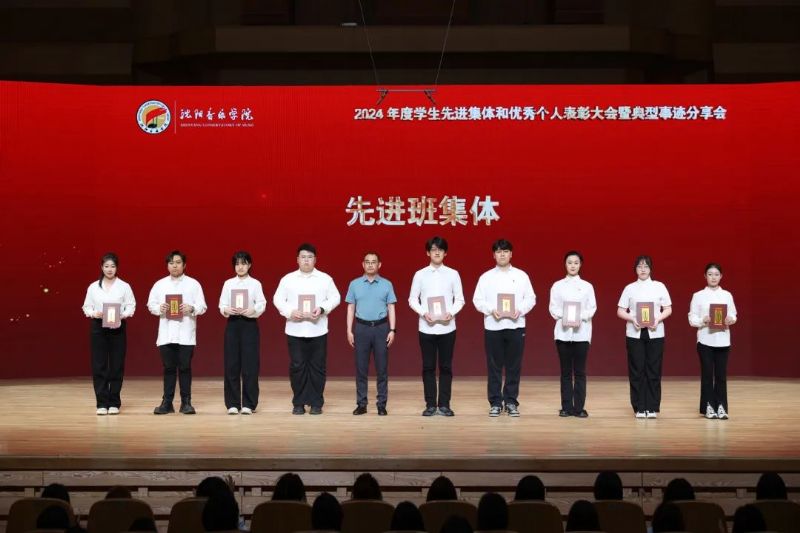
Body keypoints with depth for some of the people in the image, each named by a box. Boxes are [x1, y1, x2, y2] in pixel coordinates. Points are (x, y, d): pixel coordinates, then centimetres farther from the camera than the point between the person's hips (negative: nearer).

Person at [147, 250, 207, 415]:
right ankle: (167, 402, 9)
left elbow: (202, 306, 0)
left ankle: (186, 402, 6)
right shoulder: (160, 284, 10)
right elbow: (151, 304, 9)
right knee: (169, 368, 5)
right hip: (166, 333, 2)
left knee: (185, 367, 0)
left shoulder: (193, 284, 4)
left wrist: (191, 308, -20)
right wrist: (159, 308, -12)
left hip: (186, 333, -2)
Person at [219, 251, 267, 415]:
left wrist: (253, 310, -23)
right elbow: (222, 305, 4)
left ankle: (248, 404, 3)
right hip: (232, 323, 1)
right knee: (231, 364, 0)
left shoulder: (255, 283, 4)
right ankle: (232, 403, 6)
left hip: (250, 324, -1)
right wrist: (227, 310, -18)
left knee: (250, 364, -3)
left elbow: (262, 304, -3)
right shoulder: (228, 283, 9)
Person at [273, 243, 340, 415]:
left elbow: (335, 298, 3)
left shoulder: (325, 279, 6)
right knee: (297, 366, 1)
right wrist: (290, 312, -13)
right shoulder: (288, 279, 7)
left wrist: (322, 309, -15)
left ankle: (316, 403, 8)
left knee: (317, 367, 1)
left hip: (318, 330, 0)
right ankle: (298, 404, 9)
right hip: (295, 330, 0)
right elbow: (278, 299, 4)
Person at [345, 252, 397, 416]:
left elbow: (391, 309, 4)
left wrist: (392, 330, -4)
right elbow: (351, 309, 7)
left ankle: (382, 404, 6)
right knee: (361, 367, 2)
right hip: (362, 328, 1)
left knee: (382, 368, 0)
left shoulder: (387, 284, 4)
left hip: (381, 328, 0)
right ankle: (361, 404, 8)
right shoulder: (355, 284, 6)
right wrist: (349, 330, 0)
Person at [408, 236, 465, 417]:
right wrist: (424, 313, -13)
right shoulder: (420, 275, 4)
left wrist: (451, 313, -14)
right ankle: (430, 404, 8)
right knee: (428, 367, 3)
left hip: (447, 327, 0)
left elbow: (460, 299, 5)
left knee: (446, 367, 3)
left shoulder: (453, 274, 4)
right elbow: (412, 299, 4)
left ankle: (444, 404, 8)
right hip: (426, 327, 0)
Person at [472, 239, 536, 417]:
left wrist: (520, 310, -13)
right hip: (493, 326, 0)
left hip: (516, 326, 1)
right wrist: (491, 310, -15)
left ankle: (511, 402, 12)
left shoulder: (521, 276, 7)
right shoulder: (486, 277, 5)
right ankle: (495, 402, 9)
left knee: (513, 366, 4)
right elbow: (478, 300, 1)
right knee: (494, 367, 2)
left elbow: (530, 298, 5)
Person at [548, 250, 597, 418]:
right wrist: (564, 318, -17)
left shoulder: (587, 286, 7)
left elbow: (592, 308, 1)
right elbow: (553, 307, 1)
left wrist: (580, 318, -17)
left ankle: (579, 407, 3)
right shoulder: (557, 286, 7)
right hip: (563, 331, 0)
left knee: (580, 371, 0)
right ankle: (566, 407, 7)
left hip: (581, 332, 0)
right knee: (566, 371, 3)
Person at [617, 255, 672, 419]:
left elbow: (668, 309, 6)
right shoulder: (630, 288, 7)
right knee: (636, 371, -1)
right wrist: (632, 319, -14)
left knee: (653, 371, -1)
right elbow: (620, 311, 5)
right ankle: (640, 408, 4)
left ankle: (652, 408, 4)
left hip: (655, 333, 0)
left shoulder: (659, 287, 7)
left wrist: (658, 319, -13)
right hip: (635, 333, 0)